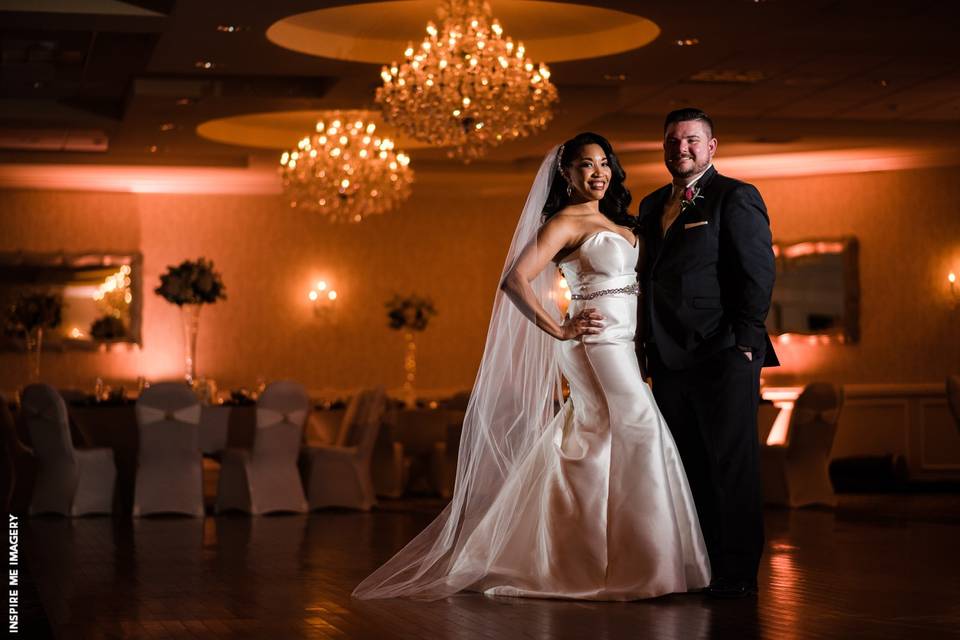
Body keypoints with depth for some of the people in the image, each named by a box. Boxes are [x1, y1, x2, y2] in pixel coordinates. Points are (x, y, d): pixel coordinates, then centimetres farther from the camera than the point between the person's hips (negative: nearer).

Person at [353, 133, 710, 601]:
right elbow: (515, 281, -16)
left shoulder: (612, 221, 18)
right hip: (596, 341, -8)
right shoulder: (563, 223, -7)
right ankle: (636, 566, -7)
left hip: (621, 344, 8)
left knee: (590, 448, 8)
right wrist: (560, 331, -16)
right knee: (639, 432, -12)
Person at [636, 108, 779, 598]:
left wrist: (745, 343, -15)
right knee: (687, 470, 9)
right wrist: (649, 346, 11)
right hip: (668, 358, 7)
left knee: (732, 469, -2)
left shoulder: (735, 198, -3)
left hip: (722, 357, -7)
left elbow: (759, 274, -9)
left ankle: (737, 573, 4)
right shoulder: (652, 205, 18)